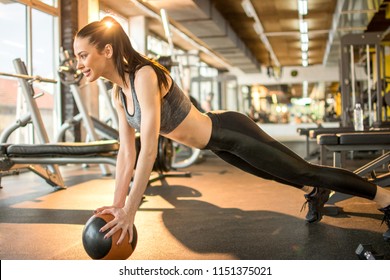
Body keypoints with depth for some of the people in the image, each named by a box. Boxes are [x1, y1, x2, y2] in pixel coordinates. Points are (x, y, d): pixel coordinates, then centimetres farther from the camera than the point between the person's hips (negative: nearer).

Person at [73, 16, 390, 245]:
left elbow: (149, 150, -34)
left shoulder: (145, 76, -30)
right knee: (281, 176, 29)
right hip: (218, 142, 8)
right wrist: (117, 204, 0)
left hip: (232, 132, -8)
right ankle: (315, 193, 57)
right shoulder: (119, 91, -3)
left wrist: (129, 211, -31)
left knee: (305, 171, 2)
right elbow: (127, 151, 1)